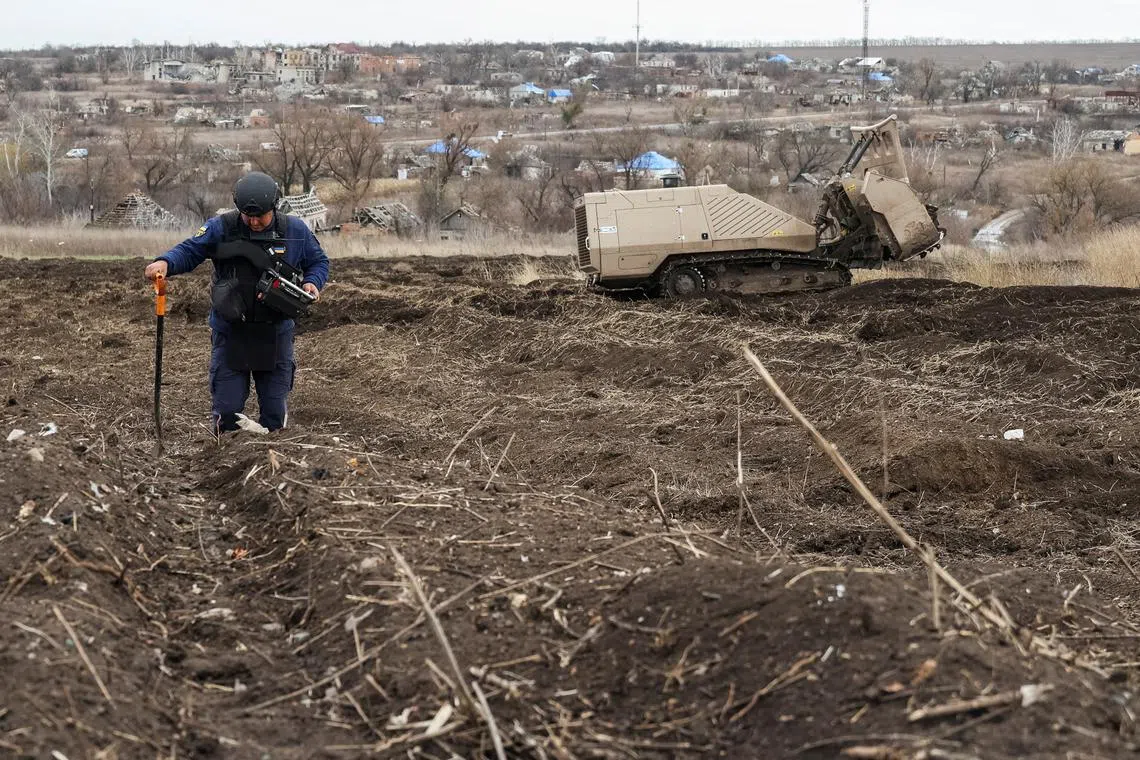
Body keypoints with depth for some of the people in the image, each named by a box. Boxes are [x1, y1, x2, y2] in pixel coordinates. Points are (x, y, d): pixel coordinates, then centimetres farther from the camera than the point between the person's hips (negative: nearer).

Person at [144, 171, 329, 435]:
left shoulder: (295, 231, -1)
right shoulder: (221, 228, -6)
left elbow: (319, 262, 12)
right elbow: (189, 250, -6)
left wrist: (312, 283, -9)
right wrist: (165, 263, -27)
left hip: (275, 332, 1)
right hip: (230, 332, -1)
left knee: (274, 416, 7)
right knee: (226, 412, -3)